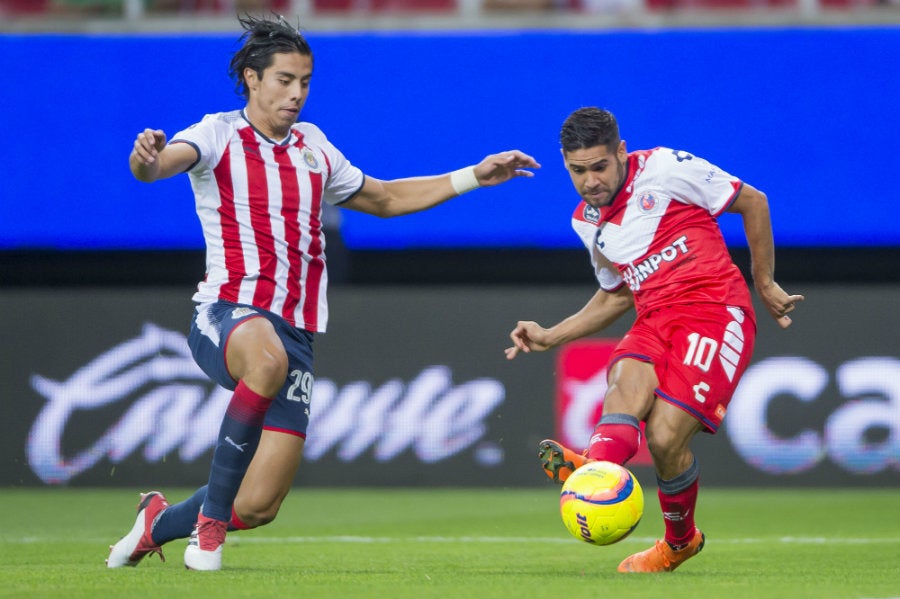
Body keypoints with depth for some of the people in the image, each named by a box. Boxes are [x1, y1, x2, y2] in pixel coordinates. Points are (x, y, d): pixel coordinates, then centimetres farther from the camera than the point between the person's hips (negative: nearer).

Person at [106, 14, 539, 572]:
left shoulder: (314, 148, 18)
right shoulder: (219, 135, 1)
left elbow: (385, 199, 33)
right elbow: (157, 164, -20)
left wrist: (474, 176, 26)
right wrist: (147, 157, -45)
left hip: (296, 332, 5)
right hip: (227, 314, -5)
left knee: (258, 507, -6)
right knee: (268, 359, -43)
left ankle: (158, 521, 27)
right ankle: (211, 518, -27)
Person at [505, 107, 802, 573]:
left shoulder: (665, 169, -2)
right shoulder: (586, 221, 17)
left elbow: (751, 201, 7)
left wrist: (765, 283, 11)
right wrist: (550, 337, 20)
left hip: (713, 311, -5)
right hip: (654, 321, 5)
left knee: (665, 439, -22)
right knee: (628, 378, -33)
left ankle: (680, 540, 6)